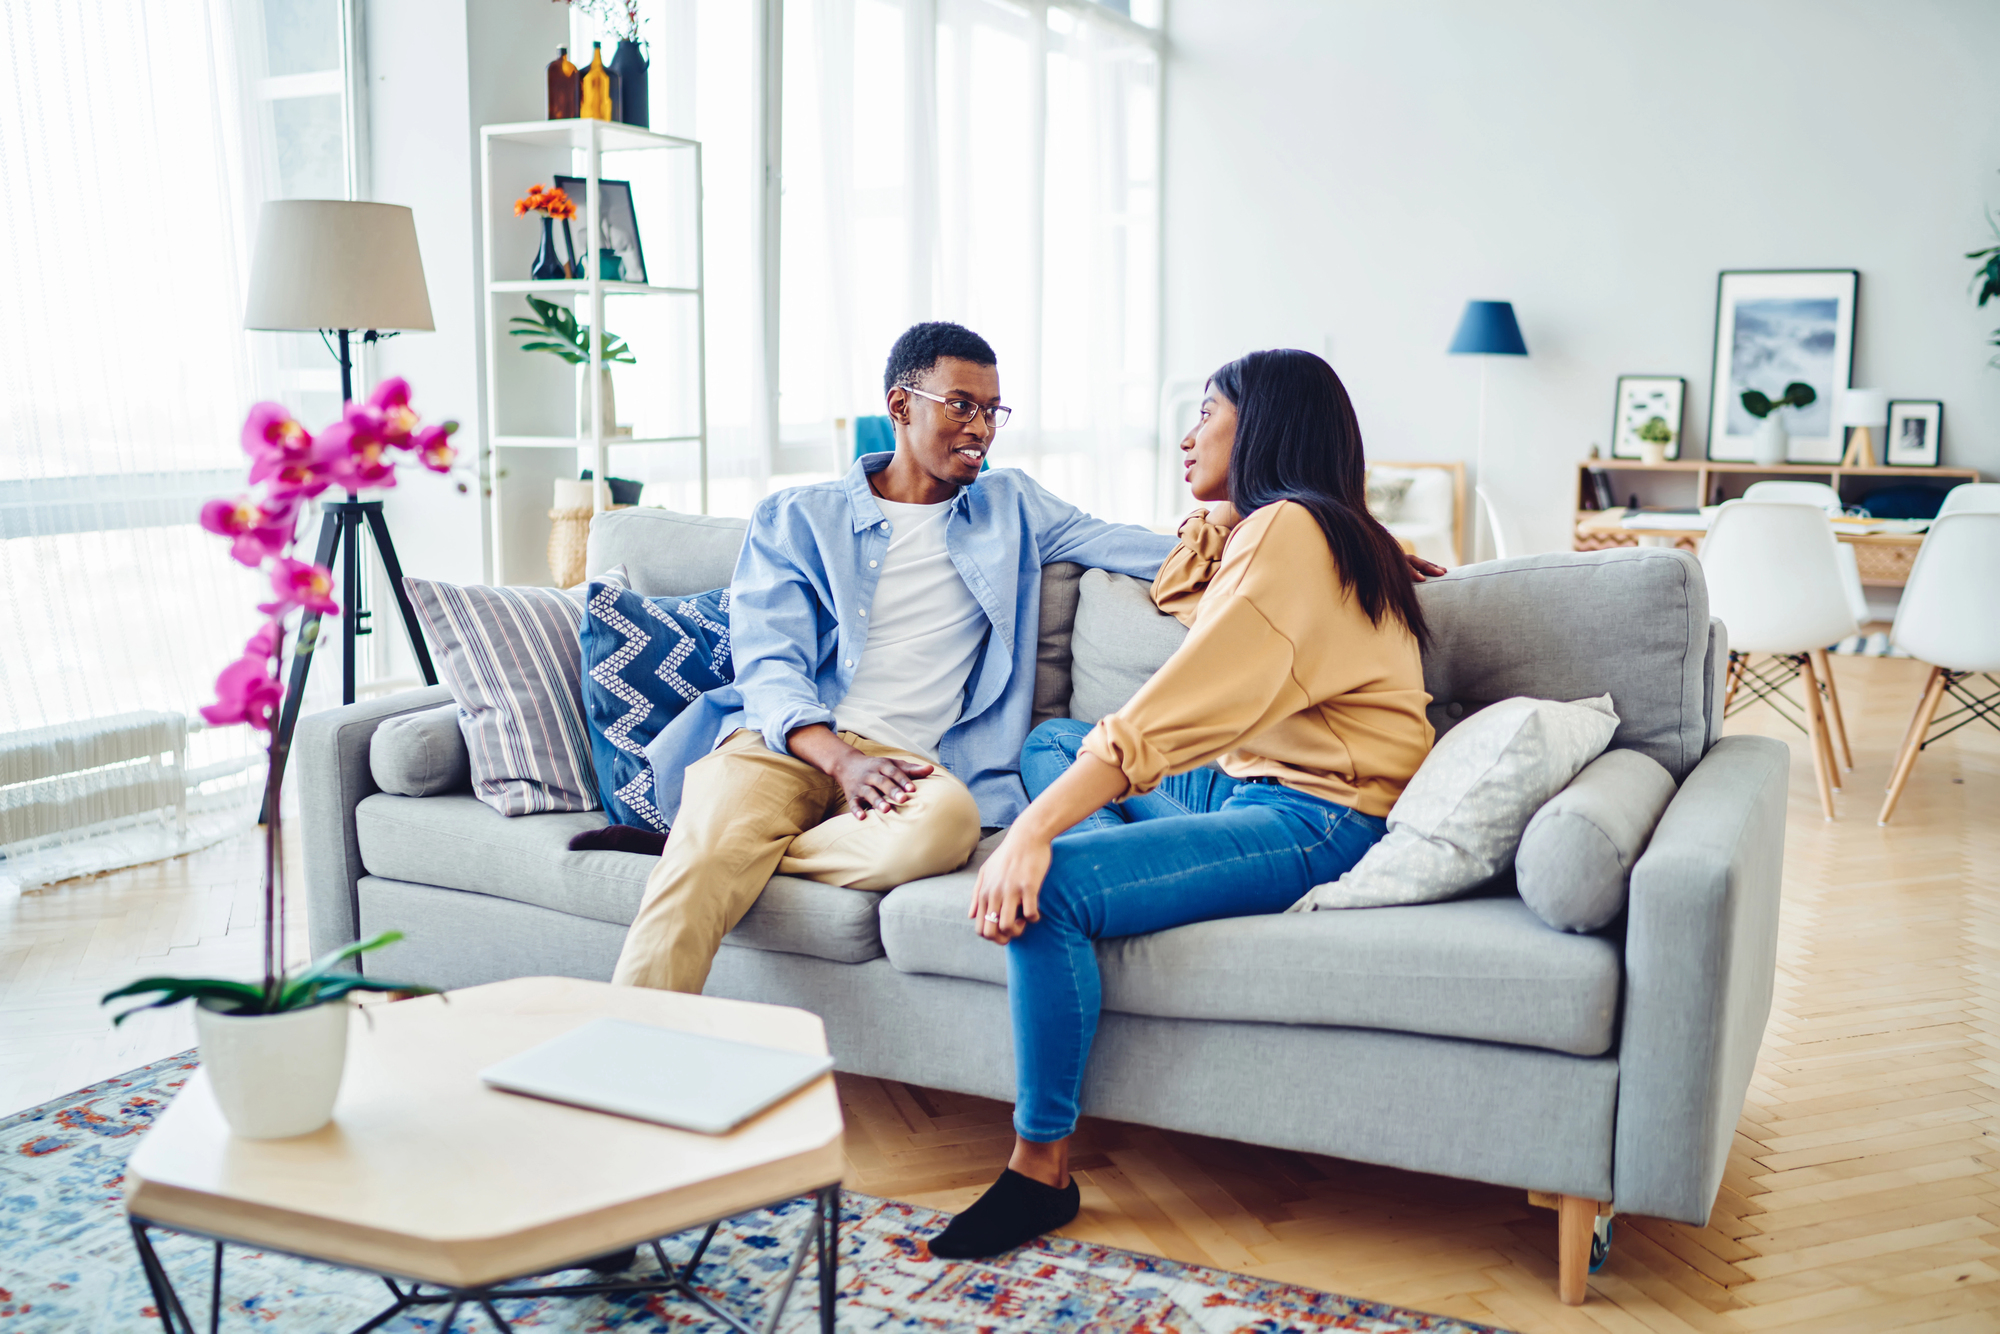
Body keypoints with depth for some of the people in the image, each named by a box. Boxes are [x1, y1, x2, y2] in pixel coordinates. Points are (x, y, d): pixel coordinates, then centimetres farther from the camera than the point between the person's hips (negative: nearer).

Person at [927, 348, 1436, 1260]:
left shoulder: (1290, 532, -14)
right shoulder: (1258, 530, 19)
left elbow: (1177, 707, -26)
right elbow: (1172, 595, 40)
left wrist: (1033, 832, -30)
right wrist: (1218, 510, 25)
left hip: (1316, 818, -11)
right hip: (1250, 785, 11)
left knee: (1050, 887, -28)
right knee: (1052, 740, 21)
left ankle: (1042, 1167, -15)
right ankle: (1116, 875, -6)